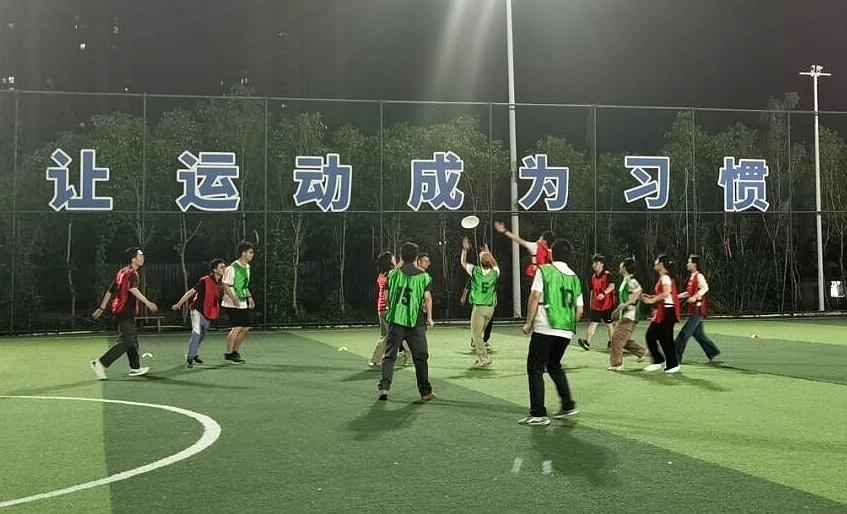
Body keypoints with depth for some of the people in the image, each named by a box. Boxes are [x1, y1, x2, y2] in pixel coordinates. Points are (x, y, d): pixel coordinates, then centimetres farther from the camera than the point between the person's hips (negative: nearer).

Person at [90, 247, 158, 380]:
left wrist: (101, 308, 24)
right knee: (125, 342, -10)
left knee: (133, 340, 17)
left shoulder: (122, 272, 15)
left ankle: (135, 368, 24)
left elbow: (110, 292, 18)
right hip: (126, 313, -10)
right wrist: (147, 303, -44)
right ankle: (101, 363, -13)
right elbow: (132, 289, -35)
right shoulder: (132, 273, -13)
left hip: (120, 312, 10)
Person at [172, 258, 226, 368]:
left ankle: (193, 355, 37)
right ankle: (190, 358, -14)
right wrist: (179, 304, -18)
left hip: (208, 313, 8)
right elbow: (191, 292, -18)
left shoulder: (219, 283, 1)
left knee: (202, 335, 18)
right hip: (198, 310, -8)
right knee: (196, 333, -19)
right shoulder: (205, 281, -20)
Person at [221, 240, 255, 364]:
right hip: (232, 304, -9)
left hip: (243, 304, 9)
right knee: (237, 328, -10)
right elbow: (225, 285, -17)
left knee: (246, 327, 8)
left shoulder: (247, 267, 12)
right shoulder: (232, 268, -15)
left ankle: (235, 351, 21)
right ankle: (229, 353, 3)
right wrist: (234, 298, -27)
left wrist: (249, 297, 14)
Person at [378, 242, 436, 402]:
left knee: (390, 355, 5)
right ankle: (425, 391, 12)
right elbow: (427, 297, -3)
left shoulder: (394, 273, 3)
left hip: (395, 318, 1)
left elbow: (388, 295, 7)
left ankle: (384, 387, -8)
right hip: (415, 320, -1)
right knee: (420, 357, 8)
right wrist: (429, 318, 6)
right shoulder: (423, 275, -1)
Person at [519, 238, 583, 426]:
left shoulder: (545, 270, -3)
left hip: (545, 329, -6)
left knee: (535, 369, 0)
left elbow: (535, 297, -11)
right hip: (566, 331, 6)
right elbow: (579, 310, 14)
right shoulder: (574, 278, 14)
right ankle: (568, 405, 23)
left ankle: (538, 414, -5)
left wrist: (529, 322, -4)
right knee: (554, 365, 24)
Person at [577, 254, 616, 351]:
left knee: (608, 324, 7)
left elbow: (612, 286, -26)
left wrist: (604, 294, -42)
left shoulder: (607, 274, -8)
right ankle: (587, 343, -18)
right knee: (594, 323, -5)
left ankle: (611, 342, 23)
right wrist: (591, 303, 20)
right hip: (596, 305, 5)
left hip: (607, 304, -5)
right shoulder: (593, 276, 12)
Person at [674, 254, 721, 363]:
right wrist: (678, 296, 14)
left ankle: (676, 356, -7)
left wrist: (695, 297, -34)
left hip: (698, 309, -10)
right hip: (693, 309, 10)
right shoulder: (692, 277, 15)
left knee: (685, 332, -9)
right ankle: (713, 352, 22)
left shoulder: (699, 276, -12)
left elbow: (705, 288, -28)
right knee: (698, 333, 13)